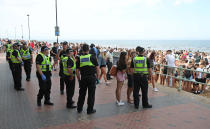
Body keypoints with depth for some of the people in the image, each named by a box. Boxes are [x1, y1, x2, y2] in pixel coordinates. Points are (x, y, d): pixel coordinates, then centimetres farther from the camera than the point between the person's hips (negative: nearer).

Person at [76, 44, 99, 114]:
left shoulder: (79, 58, 2)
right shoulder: (92, 57, -4)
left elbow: (77, 71, 3)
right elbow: (97, 68, -4)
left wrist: (79, 79, 12)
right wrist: (97, 77, 6)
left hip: (83, 78, 3)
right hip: (92, 77, -3)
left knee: (82, 93, 15)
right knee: (91, 94, 6)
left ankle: (79, 108, 26)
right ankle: (90, 110, 15)